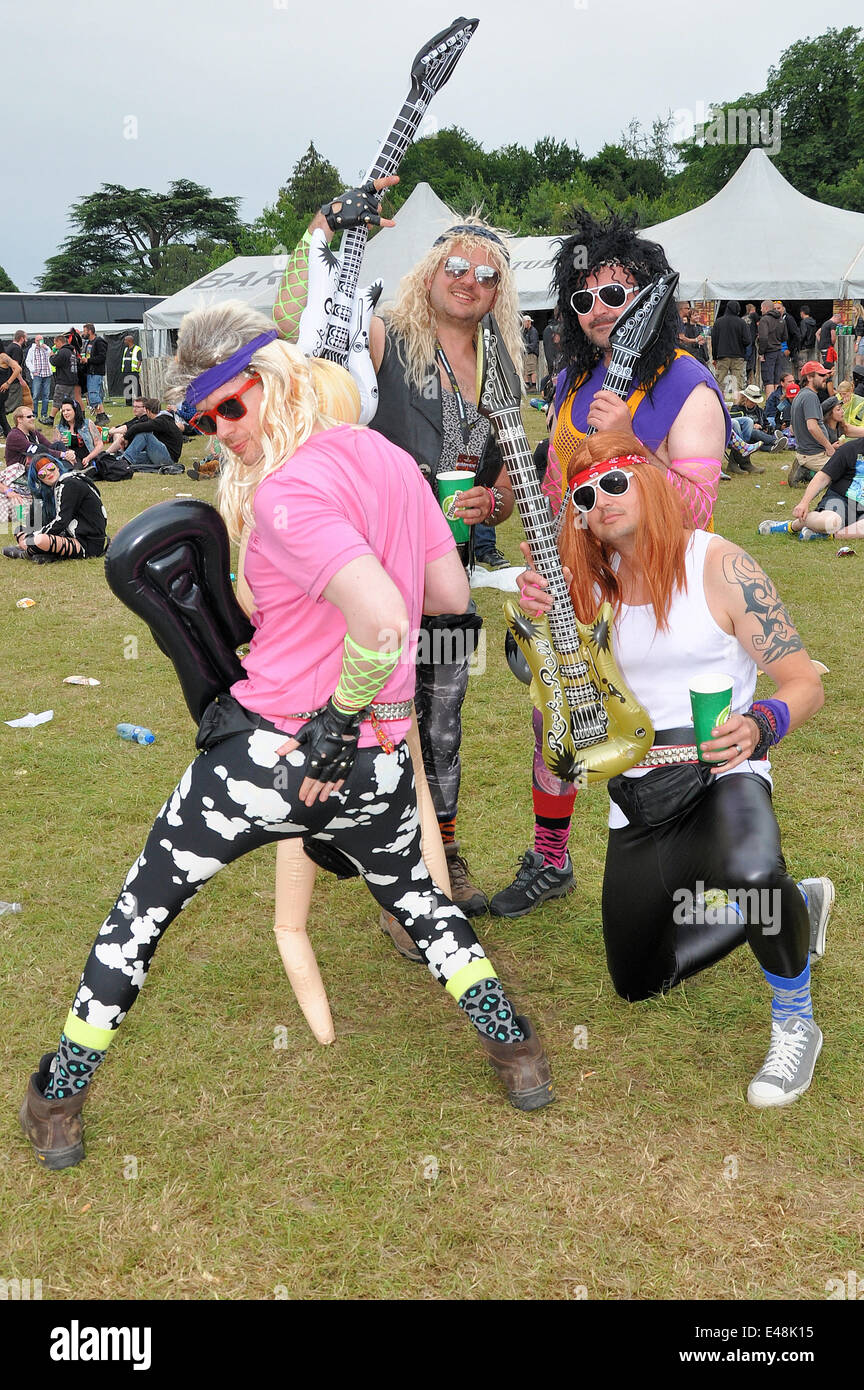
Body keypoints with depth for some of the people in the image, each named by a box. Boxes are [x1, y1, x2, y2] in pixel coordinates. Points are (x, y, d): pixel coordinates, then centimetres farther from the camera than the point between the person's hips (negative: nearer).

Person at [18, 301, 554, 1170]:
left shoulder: (288, 489, -19)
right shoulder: (390, 457, 4)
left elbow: (383, 619, -33)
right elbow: (452, 596, 12)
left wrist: (332, 728, -20)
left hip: (269, 751, -6)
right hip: (379, 764, 6)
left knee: (144, 904, 16)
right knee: (415, 897, 32)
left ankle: (60, 1100, 28)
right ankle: (516, 1053, 34)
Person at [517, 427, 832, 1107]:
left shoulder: (718, 564, -12)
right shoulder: (592, 582, 4)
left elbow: (806, 684, -12)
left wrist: (759, 725, -34)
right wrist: (540, 621, -12)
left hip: (720, 774, -6)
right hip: (636, 795, 6)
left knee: (751, 873, -42)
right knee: (639, 983, 15)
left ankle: (794, 1021, -11)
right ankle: (791, 905, 34)